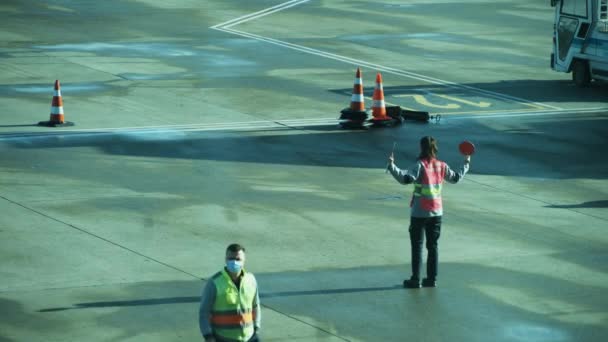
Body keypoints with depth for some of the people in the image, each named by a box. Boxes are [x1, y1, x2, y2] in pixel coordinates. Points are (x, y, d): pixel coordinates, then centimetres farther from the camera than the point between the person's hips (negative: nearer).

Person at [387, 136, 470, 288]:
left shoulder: (420, 165, -15)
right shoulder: (442, 166, 2)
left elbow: (405, 178, -28)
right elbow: (456, 178, 18)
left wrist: (392, 165, -28)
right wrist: (466, 164, 33)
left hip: (419, 213, -5)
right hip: (436, 212, 5)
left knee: (417, 246, 2)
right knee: (432, 246, 12)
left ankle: (415, 280, 2)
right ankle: (432, 278, 13)